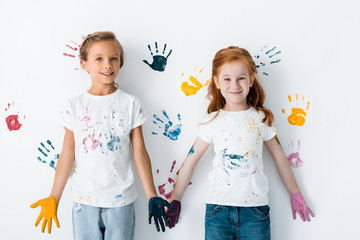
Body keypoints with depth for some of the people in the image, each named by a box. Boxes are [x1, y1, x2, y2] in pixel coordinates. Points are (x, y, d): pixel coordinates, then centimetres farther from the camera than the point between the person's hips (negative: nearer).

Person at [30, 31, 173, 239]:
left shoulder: (131, 104, -3)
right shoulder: (74, 107, -2)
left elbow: (140, 152, -2)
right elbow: (68, 155, 0)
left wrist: (152, 197, -3)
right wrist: (54, 199, -1)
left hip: (121, 199, 0)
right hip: (84, 199, 1)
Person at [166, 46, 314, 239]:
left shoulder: (261, 118, 3)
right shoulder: (213, 121, 2)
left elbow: (279, 157, 13)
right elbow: (190, 161, 5)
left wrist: (295, 195, 20)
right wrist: (174, 200, 6)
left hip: (255, 210, 0)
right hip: (218, 208, 0)